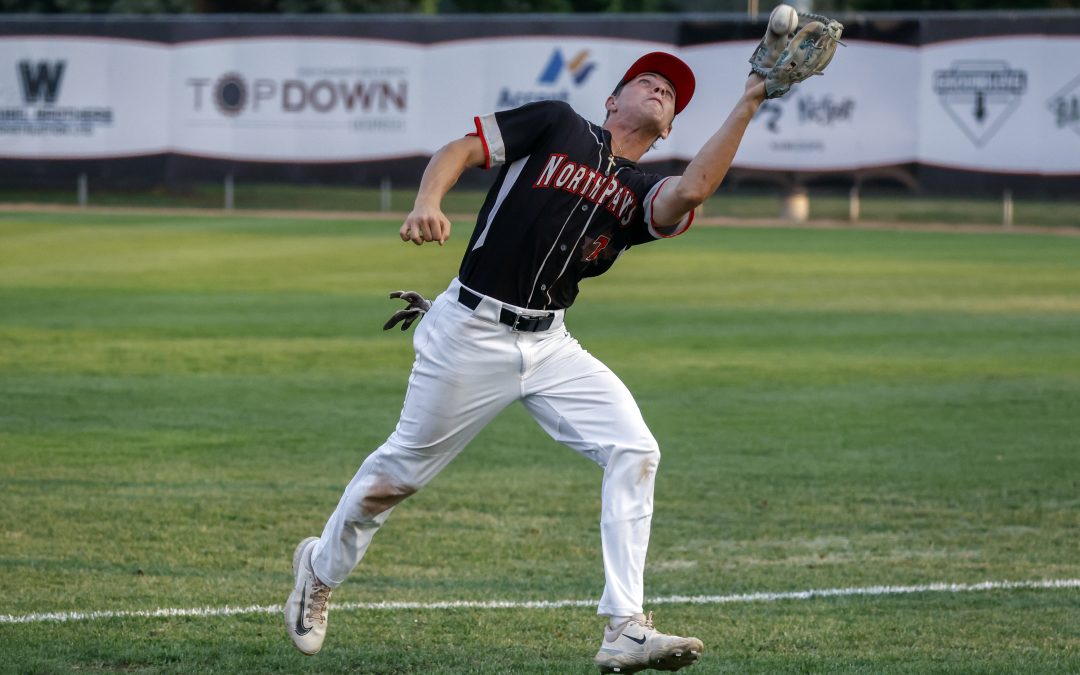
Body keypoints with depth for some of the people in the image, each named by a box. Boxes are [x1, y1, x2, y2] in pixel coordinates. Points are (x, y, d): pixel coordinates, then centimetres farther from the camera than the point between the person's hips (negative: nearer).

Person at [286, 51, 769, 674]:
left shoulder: (644, 195, 7)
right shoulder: (556, 125, 1)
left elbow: (694, 189, -15)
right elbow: (462, 149, -4)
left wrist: (748, 105, -20)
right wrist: (428, 202, -25)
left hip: (550, 345, 4)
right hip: (472, 335, -4)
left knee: (634, 453, -13)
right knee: (401, 471, 7)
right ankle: (320, 570, 34)